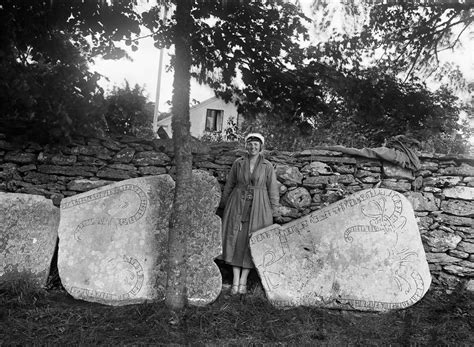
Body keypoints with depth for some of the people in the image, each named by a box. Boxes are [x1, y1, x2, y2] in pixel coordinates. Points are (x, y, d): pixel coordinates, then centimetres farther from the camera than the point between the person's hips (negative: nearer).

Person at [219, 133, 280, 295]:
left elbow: (273, 191, 2)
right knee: (236, 239, -1)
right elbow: (229, 185, 11)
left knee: (251, 242, 1)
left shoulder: (267, 166, 0)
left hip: (258, 207, -1)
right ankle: (235, 280, 6)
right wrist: (223, 205, 14)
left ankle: (243, 281, 12)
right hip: (237, 204, 1)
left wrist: (273, 213, 0)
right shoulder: (238, 163, 3)